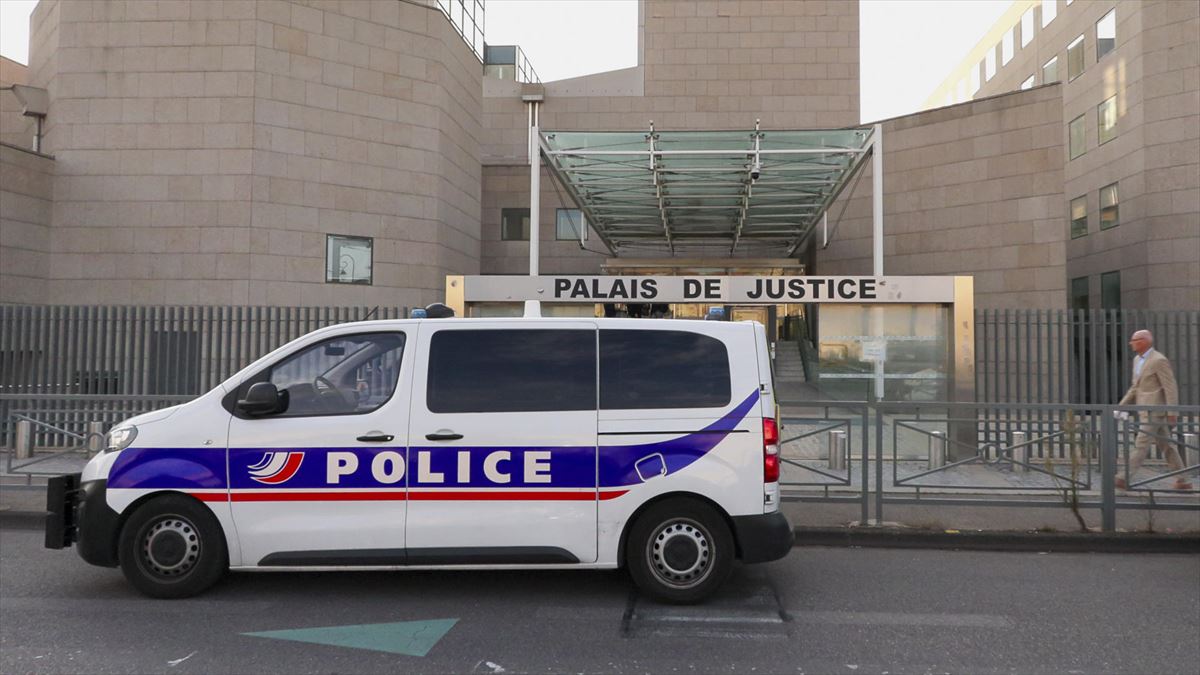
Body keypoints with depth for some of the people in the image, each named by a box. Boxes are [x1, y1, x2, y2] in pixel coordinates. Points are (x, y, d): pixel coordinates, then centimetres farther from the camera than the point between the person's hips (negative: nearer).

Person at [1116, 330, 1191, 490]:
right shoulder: (1138, 360, 13)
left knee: (1141, 444, -8)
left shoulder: (1159, 360, -14)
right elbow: (1135, 387, 20)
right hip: (1145, 409, 9)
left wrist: (1171, 412, -19)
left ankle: (1125, 479, -8)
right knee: (1166, 445, 11)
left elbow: (1171, 387, -16)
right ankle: (1182, 480, 16)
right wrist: (1122, 405, 12)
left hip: (1154, 409, -9)